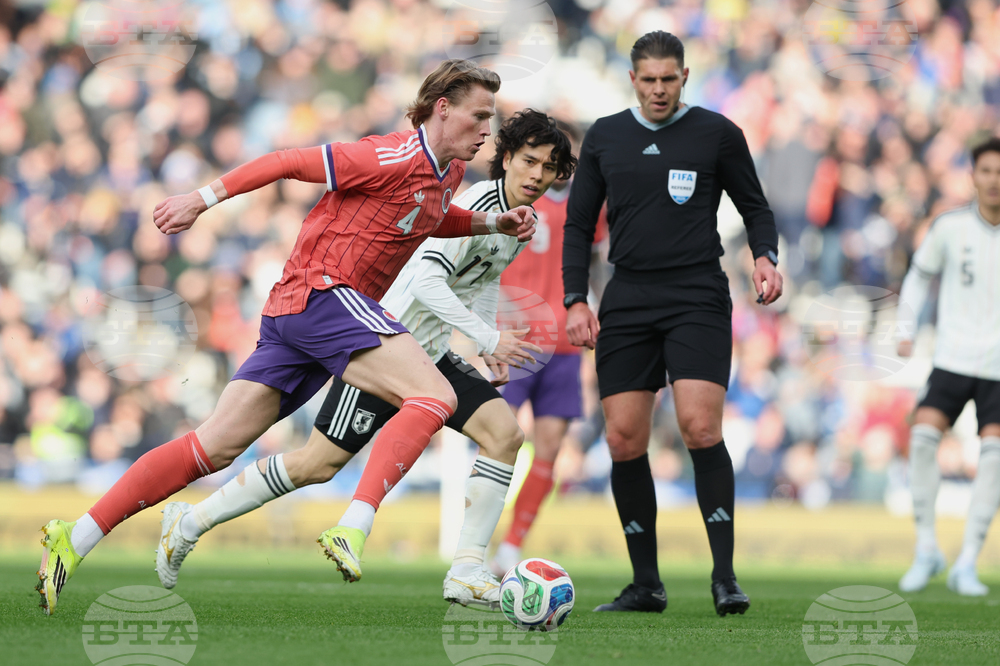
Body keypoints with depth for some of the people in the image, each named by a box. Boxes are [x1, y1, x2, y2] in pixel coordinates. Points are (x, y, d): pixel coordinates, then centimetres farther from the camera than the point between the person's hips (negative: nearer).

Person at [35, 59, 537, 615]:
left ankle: (76, 538, 4)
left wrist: (492, 223, 22)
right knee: (435, 396, -21)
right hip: (323, 293, -9)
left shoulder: (449, 170, 15)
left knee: (215, 447, 5)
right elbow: (293, 162, -10)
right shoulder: (398, 158, -13)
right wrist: (204, 198, -7)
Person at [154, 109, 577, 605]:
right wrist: (488, 338, -30)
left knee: (504, 433, -10)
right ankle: (191, 522, 9)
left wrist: (491, 347, 17)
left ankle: (466, 572, -10)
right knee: (317, 463, -6)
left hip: (432, 358, 9)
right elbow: (427, 279, -29)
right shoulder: (480, 207, -19)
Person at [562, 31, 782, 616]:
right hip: (628, 299, 3)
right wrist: (576, 300, 6)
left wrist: (766, 256, -10)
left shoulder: (717, 134, 2)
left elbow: (755, 207, 10)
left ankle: (725, 575, -12)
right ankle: (646, 584, 9)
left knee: (701, 427, -18)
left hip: (697, 299, -3)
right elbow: (580, 222, 15)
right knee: (624, 440, -2)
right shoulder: (604, 138, 11)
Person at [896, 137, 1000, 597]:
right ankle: (926, 550, -4)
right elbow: (919, 274, 13)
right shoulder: (950, 227, -3)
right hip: (952, 359, 0)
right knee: (923, 434, -19)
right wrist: (907, 331, 5)